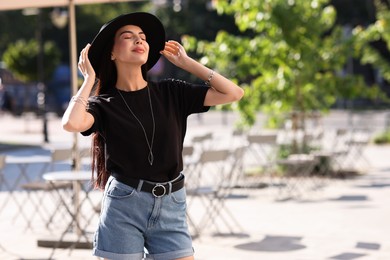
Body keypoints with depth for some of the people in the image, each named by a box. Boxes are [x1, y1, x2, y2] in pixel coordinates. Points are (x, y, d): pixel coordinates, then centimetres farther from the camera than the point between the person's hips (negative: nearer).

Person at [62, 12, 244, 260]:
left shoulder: (171, 93, 6)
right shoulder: (104, 104, 1)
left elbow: (233, 93, 0)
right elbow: (71, 123, -22)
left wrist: (187, 62, 6)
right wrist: (89, 80, -5)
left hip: (170, 209, 2)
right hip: (123, 207, -2)